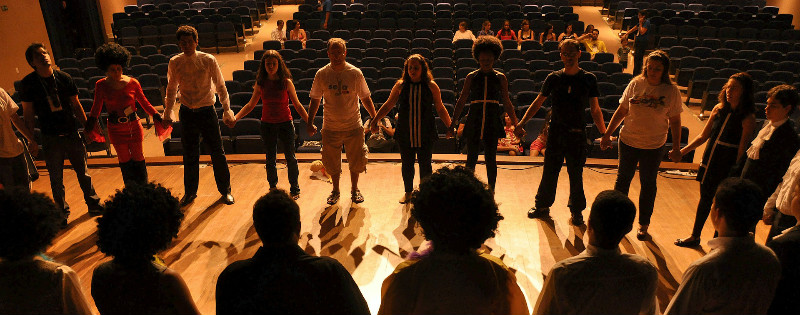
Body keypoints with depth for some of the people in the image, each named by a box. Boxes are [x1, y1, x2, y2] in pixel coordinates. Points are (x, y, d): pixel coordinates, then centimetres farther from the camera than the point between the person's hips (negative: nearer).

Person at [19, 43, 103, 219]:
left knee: (83, 173, 12)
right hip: (50, 138, -1)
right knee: (56, 179, 9)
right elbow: (28, 114, -1)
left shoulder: (64, 78, -1)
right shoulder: (28, 83, -6)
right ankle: (62, 212, 25)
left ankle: (93, 205, 29)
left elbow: (76, 106, 6)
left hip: (72, 134, 2)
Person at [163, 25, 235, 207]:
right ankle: (190, 192, 28)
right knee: (189, 155, 11)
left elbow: (220, 86, -2)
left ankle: (225, 190, 21)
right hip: (187, 113, 2)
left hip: (207, 111, -2)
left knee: (217, 152, 4)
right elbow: (171, 89, 10)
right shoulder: (174, 63, -2)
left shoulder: (208, 60, -8)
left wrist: (227, 110, -7)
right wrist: (167, 113, 13)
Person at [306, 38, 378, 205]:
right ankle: (335, 190, 31)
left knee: (356, 160, 8)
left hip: (353, 127, 0)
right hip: (330, 127, 1)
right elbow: (315, 100, 4)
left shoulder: (355, 73, -6)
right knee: (332, 162, 9)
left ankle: (354, 189, 31)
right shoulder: (321, 74, -4)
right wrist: (310, 122, -1)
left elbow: (365, 98, 3)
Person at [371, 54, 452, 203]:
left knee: (425, 165, 5)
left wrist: (450, 127, 5)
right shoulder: (400, 85, 0)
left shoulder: (431, 86, -2)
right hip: (405, 134, 1)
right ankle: (408, 192, 30)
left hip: (426, 135, -1)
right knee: (407, 164, 11)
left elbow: (440, 109, 6)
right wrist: (375, 121, 6)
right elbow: (388, 105, 9)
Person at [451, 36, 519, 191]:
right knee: (471, 160, 5)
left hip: (492, 121, 0)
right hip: (474, 121, 0)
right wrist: (452, 123, 5)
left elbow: (507, 104, 11)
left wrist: (516, 125, 10)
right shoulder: (471, 77, 5)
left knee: (491, 160, 2)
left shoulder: (500, 78, 5)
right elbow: (461, 101, 8)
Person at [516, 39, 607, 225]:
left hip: (577, 133, -1)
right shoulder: (554, 78, 2)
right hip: (555, 131, 1)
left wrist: (604, 134, -1)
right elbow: (538, 103, 6)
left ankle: (577, 211, 21)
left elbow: (595, 110, 4)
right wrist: (521, 123, -3)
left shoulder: (589, 79, 1)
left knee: (576, 174, 6)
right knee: (549, 171, 8)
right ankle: (542, 206, 23)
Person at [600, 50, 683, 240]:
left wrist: (676, 148, -2)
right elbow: (621, 111, 3)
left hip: (654, 146, -1)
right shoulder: (635, 84, -3)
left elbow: (675, 121, -1)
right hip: (628, 141, 2)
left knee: (648, 184, 9)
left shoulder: (671, 91, -7)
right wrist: (607, 134, 2)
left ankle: (643, 224, 25)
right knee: (623, 179, 12)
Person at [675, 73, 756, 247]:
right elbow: (703, 136, 9)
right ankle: (695, 236, 34)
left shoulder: (748, 118, -14)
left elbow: (742, 150, -15)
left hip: (728, 167, -6)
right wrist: (682, 151, 5)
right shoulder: (719, 108, 2)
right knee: (704, 199, 19)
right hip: (710, 161, 6)